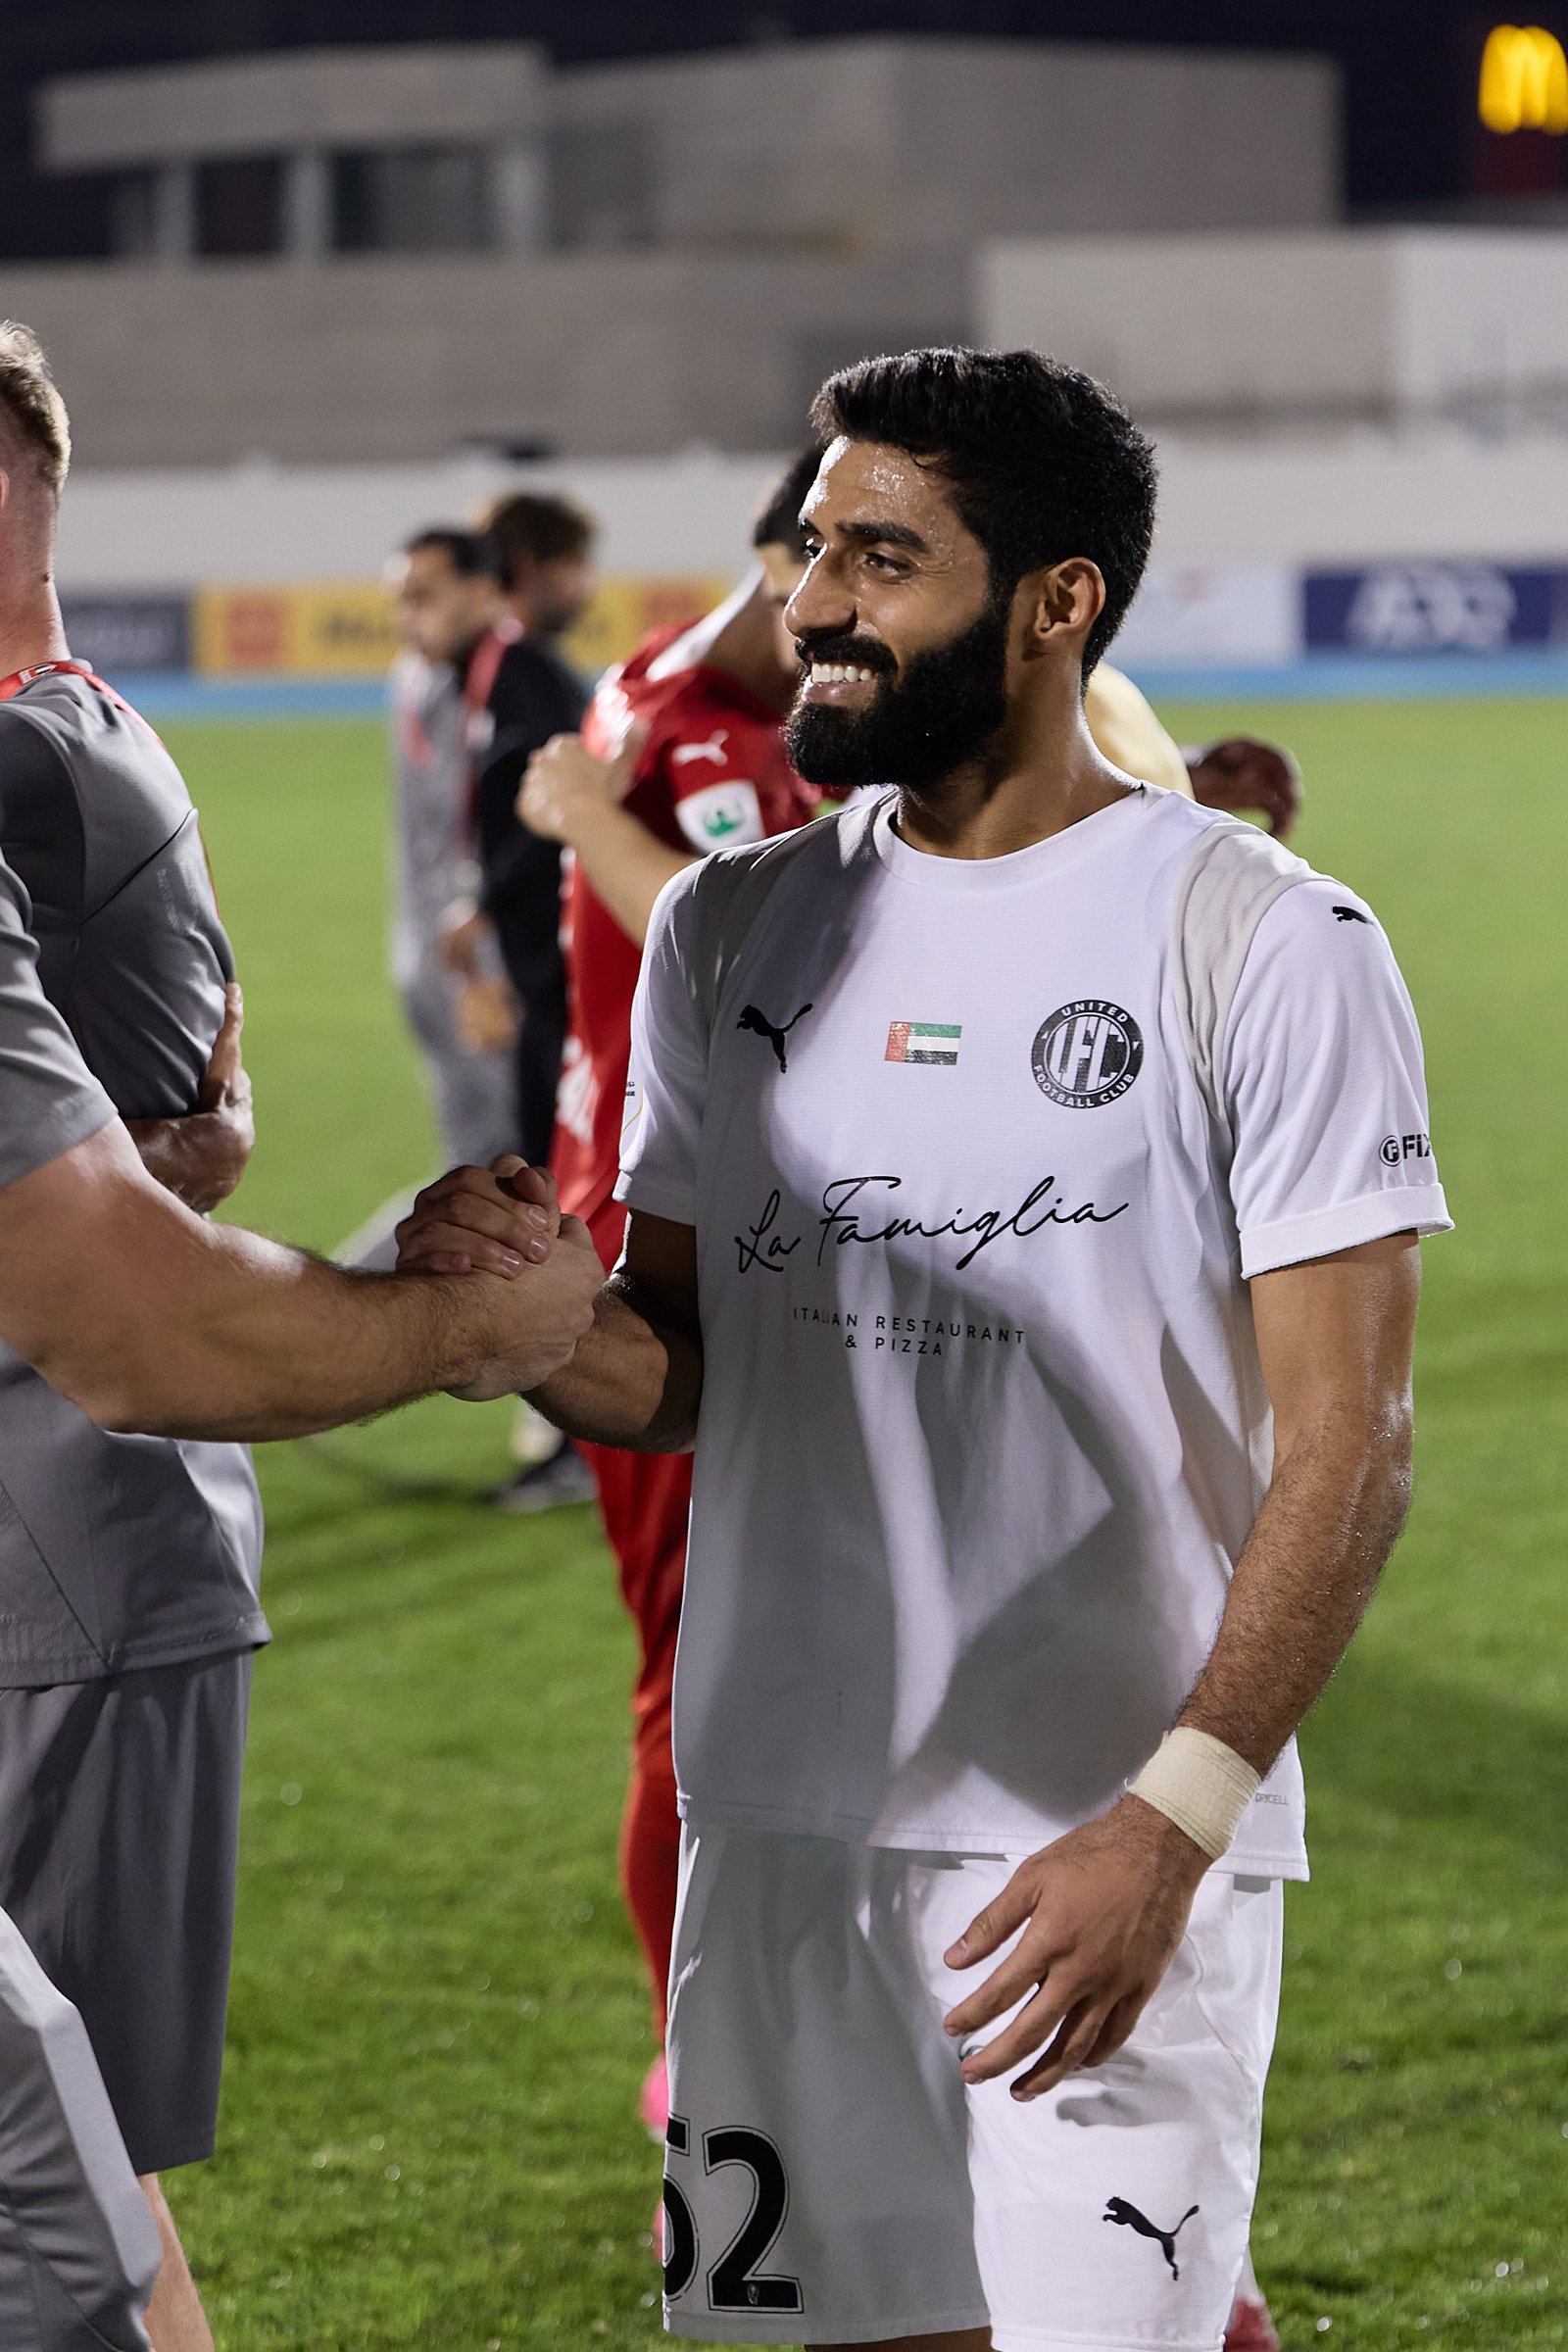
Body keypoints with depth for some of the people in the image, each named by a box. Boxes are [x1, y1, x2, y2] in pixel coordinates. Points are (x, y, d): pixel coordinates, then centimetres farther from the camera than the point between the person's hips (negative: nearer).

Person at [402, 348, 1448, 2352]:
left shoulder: (1259, 944, -6)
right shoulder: (730, 930, 11)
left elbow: (1346, 1446, -10)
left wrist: (1170, 1823, -21)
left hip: (1106, 1855, -5)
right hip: (780, 1828, 5)